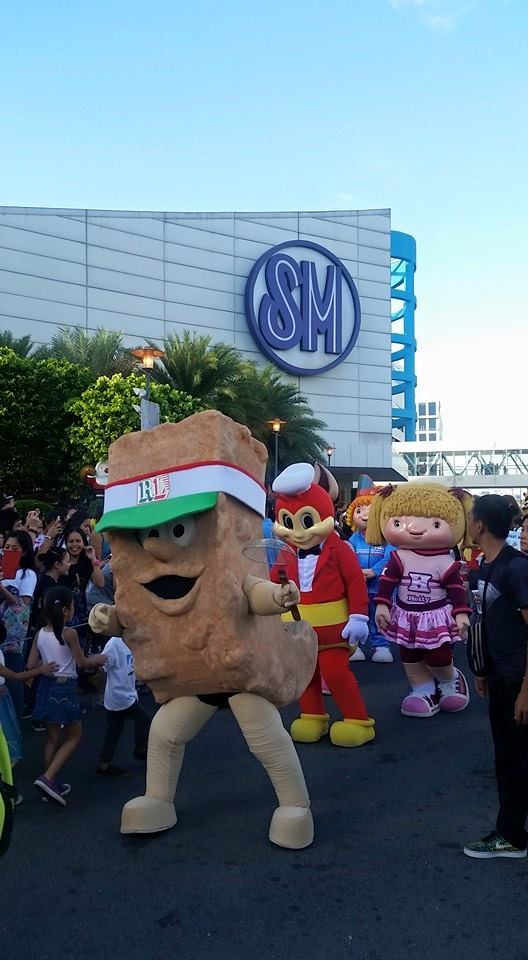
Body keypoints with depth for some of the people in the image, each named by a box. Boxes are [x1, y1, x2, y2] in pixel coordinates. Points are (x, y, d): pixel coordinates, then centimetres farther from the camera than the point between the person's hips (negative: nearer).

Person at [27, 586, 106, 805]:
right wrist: (99, 659, 9)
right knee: (74, 737, 9)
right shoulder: (69, 633, -16)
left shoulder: (39, 634, 0)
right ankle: (47, 778, -4)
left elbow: (31, 665, 2)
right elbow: (82, 662, -10)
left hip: (46, 686, 6)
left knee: (53, 738, 17)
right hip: (64, 688, -6)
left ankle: (52, 784, 24)